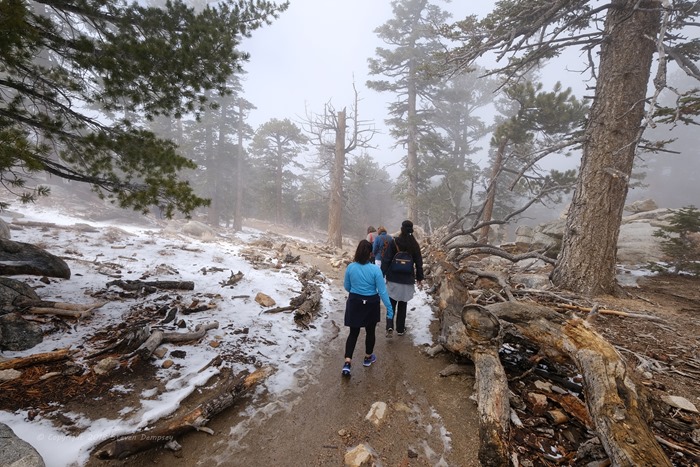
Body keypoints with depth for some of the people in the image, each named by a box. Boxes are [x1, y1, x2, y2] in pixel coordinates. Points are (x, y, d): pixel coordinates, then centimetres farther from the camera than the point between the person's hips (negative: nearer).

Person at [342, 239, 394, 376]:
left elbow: (347, 287, 3)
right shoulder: (375, 269, -19)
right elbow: (382, 291, -15)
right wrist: (389, 308, -5)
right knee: (370, 331, 19)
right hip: (371, 304, -2)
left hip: (354, 303, 2)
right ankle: (368, 357, 38)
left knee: (353, 332, 12)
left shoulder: (350, 267, -11)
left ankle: (347, 362, 2)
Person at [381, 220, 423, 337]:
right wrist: (419, 278, 16)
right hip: (407, 280, 2)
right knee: (403, 305, 14)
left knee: (391, 303, 9)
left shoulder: (393, 242, -9)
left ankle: (389, 327, -8)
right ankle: (400, 329, 23)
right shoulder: (415, 245, -1)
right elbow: (419, 263, 6)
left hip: (393, 278, -2)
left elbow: (386, 260, -10)